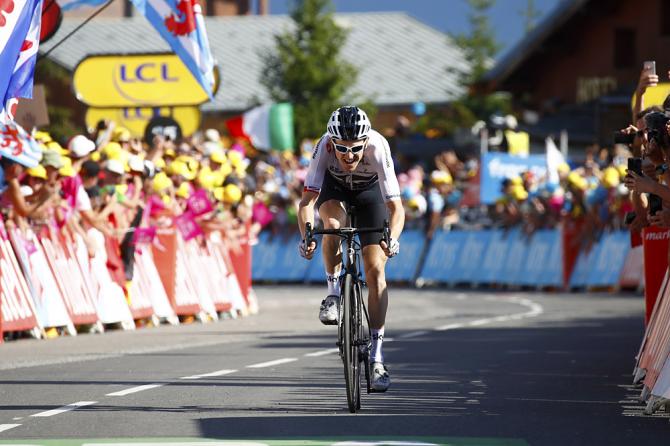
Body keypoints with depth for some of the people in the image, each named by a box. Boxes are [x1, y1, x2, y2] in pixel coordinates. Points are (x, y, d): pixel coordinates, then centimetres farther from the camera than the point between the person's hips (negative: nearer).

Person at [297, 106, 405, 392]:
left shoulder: (377, 148, -38)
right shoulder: (325, 147, -36)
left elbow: (396, 208, -40)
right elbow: (306, 201, -37)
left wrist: (392, 239, -58)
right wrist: (307, 236, -55)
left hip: (369, 190, -1)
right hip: (333, 187, 1)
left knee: (375, 272, -11)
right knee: (334, 224, -35)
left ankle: (376, 357, -7)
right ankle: (333, 292, -11)